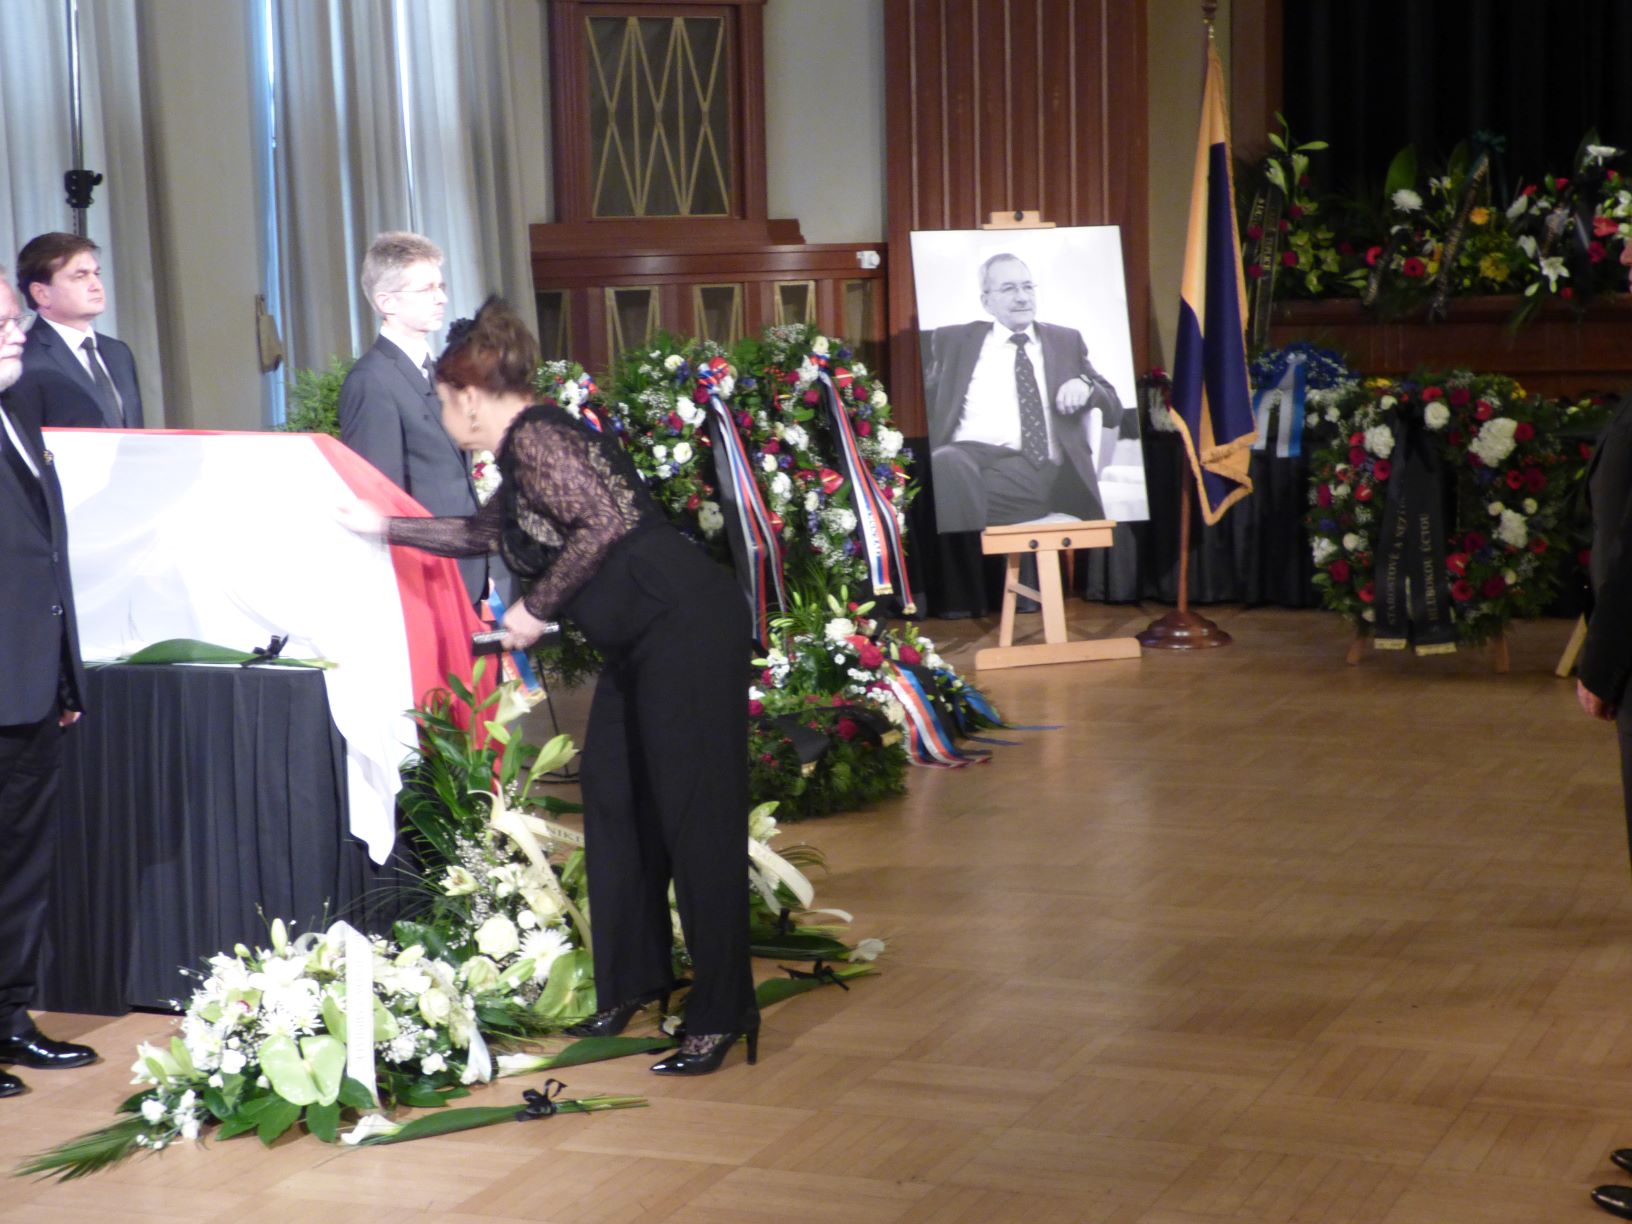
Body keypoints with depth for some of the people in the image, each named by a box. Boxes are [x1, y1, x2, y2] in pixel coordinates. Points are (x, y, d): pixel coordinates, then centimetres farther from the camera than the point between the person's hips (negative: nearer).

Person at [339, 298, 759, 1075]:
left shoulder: (536, 437, -10)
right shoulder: (523, 450, 20)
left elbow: (608, 521, -23)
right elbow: (482, 533, 38)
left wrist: (538, 609, -14)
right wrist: (382, 527, 43)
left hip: (686, 629, -11)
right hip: (642, 642, 11)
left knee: (693, 816, -8)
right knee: (614, 804, 14)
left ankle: (721, 1017, -3)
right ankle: (633, 983, 23)